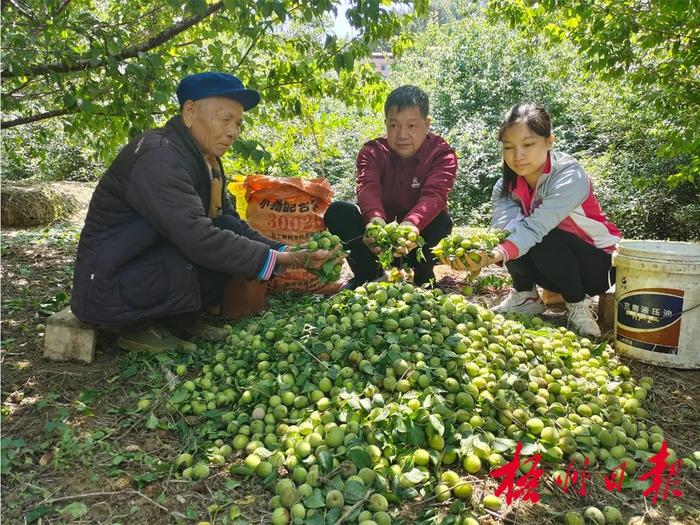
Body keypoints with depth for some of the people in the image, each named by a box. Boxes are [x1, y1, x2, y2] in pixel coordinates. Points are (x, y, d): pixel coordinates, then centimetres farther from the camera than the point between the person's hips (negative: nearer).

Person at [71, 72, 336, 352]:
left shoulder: (206, 160, 4)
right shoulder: (159, 156, -24)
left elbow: (235, 223, 5)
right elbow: (197, 238, -32)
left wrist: (287, 253, -9)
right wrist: (276, 260, -27)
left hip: (151, 262, 8)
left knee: (231, 233, -4)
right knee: (219, 245, -24)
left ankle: (176, 322, 3)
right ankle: (143, 328, -6)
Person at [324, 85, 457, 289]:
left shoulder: (442, 155, -14)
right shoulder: (373, 152, -9)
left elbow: (433, 195, -34)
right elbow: (368, 189, -30)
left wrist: (411, 224, -57)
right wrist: (376, 220, -54)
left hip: (418, 234, -1)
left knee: (441, 221, -35)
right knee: (337, 212, -22)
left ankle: (423, 275, -6)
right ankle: (366, 275, -6)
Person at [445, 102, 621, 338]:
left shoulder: (570, 177, -27)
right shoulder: (506, 185, -9)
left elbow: (535, 228, -44)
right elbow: (502, 228, -29)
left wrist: (496, 255, -61)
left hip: (600, 264, -5)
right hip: (556, 266, 5)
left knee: (543, 240, -33)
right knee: (514, 229, -22)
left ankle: (579, 305, -11)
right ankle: (525, 297, -2)